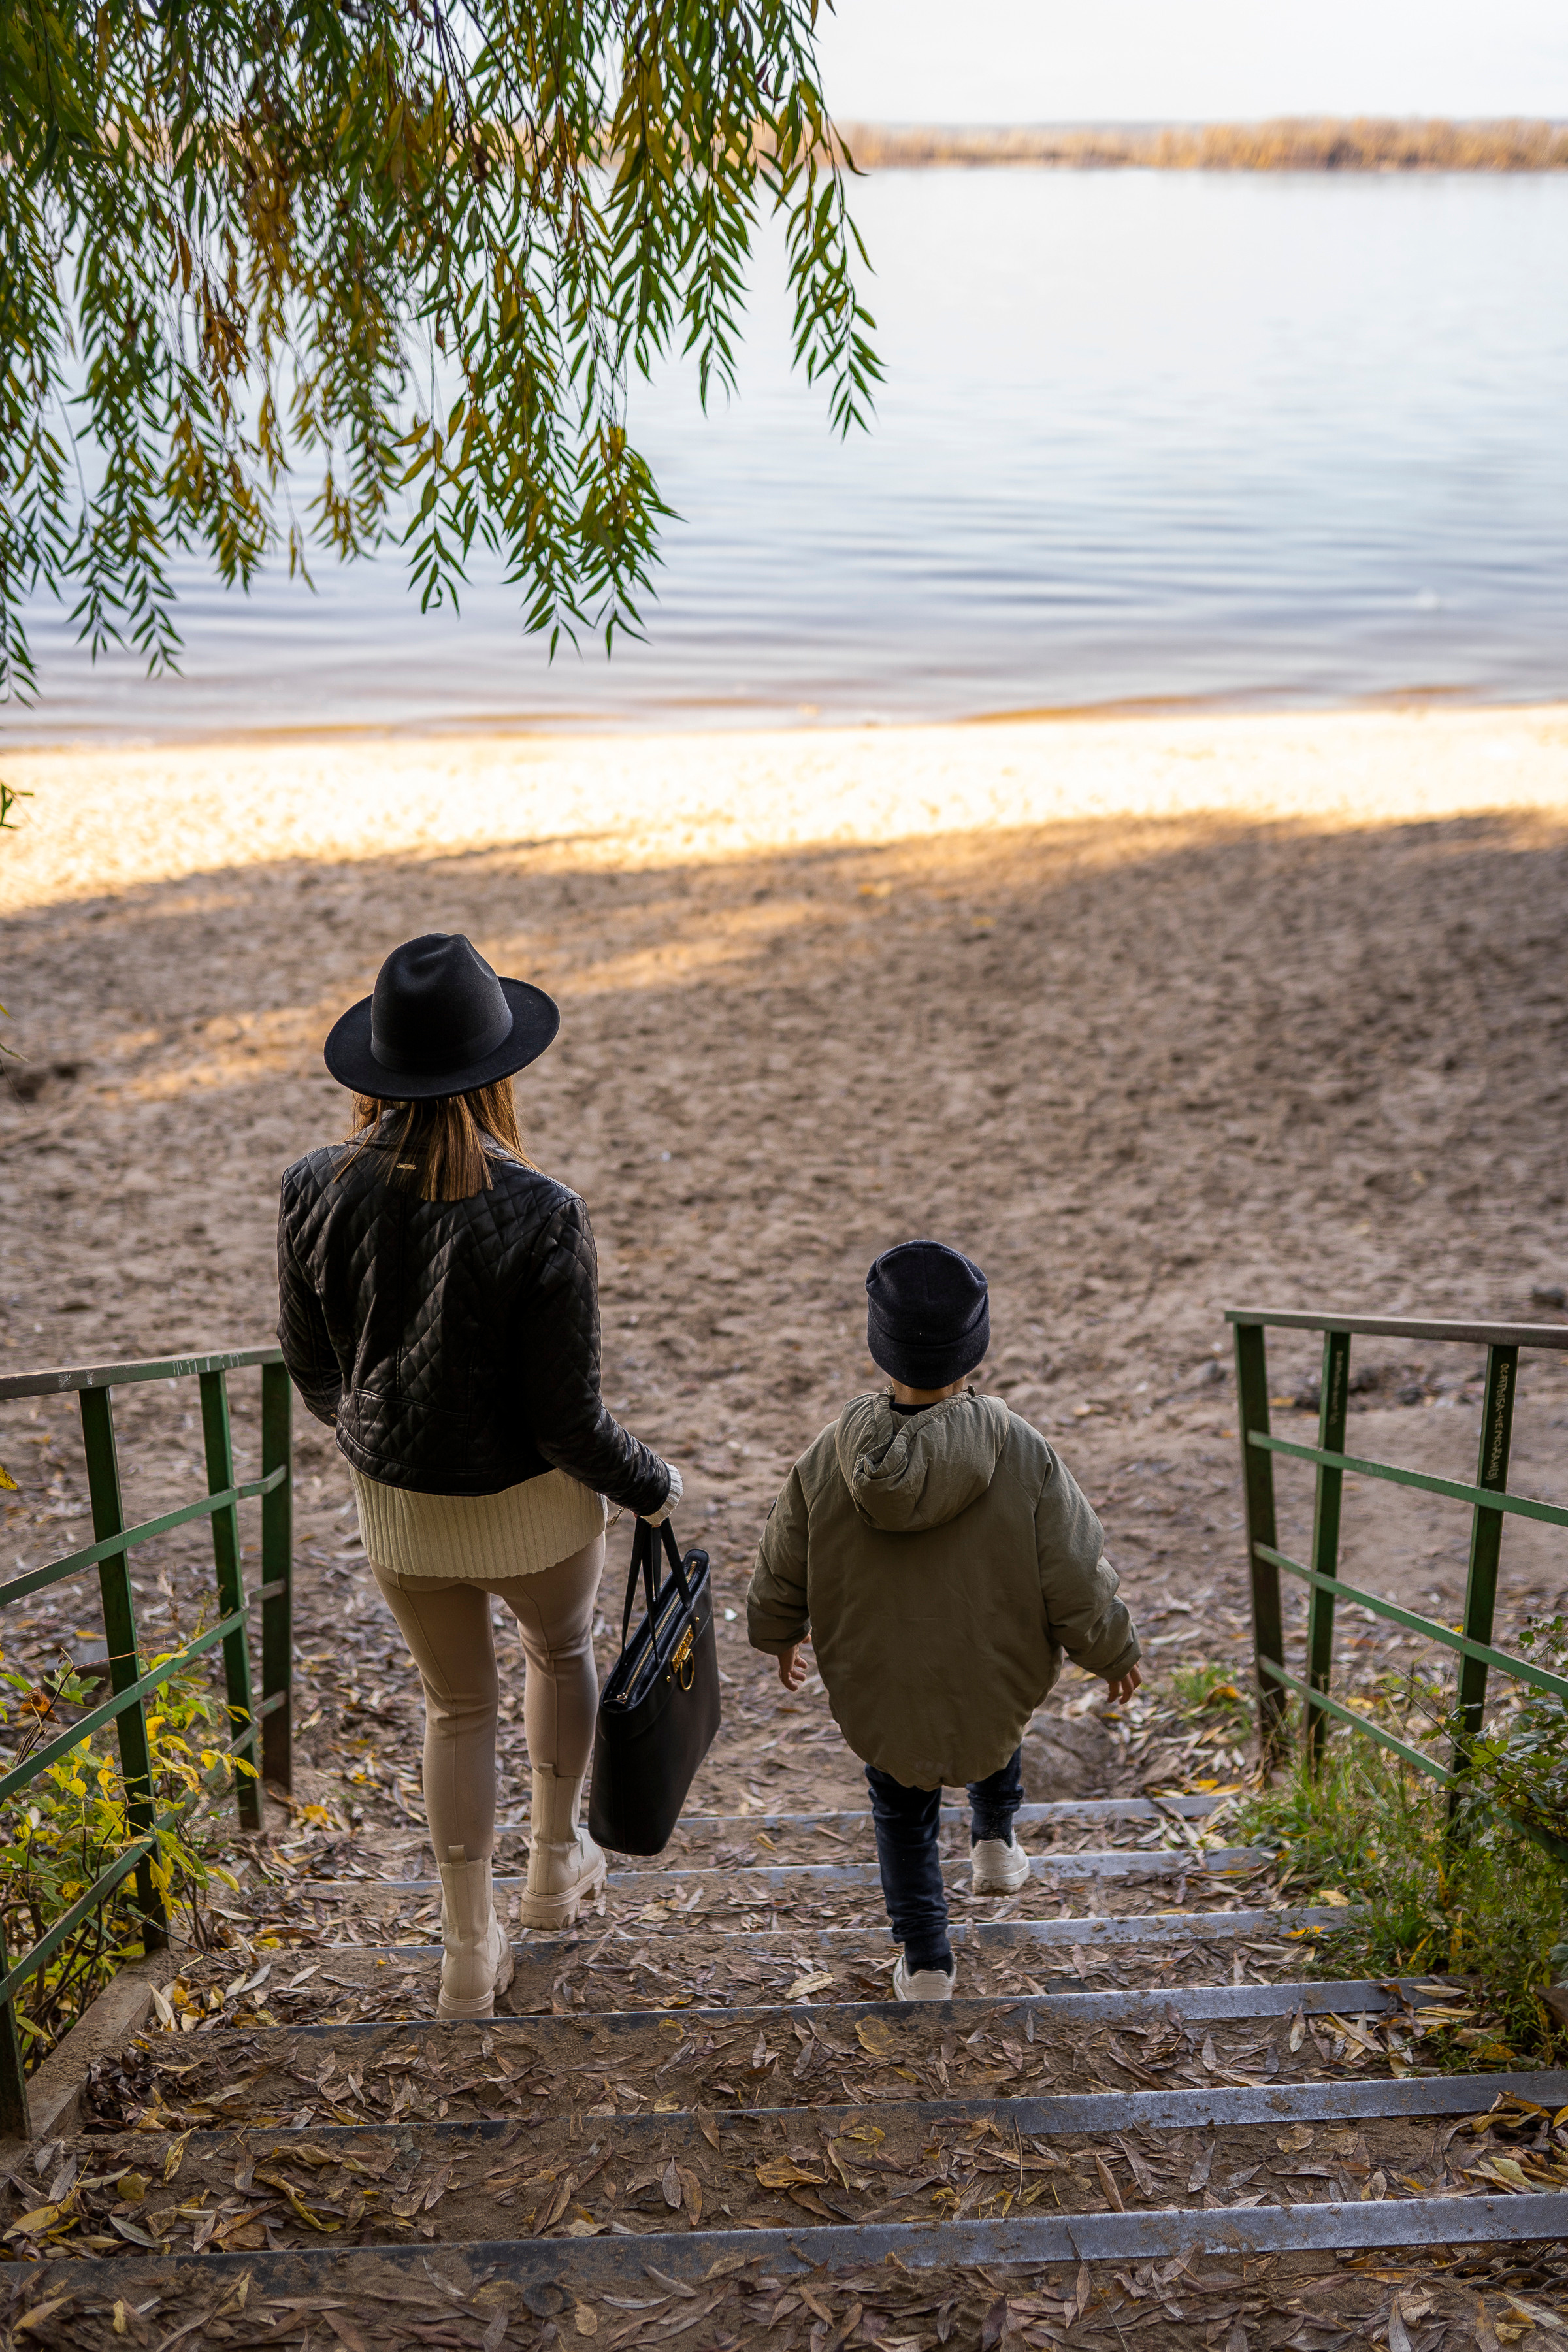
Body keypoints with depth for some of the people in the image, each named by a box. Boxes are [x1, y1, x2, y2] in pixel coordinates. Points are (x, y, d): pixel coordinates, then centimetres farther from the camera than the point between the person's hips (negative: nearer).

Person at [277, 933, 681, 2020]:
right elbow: (569, 1419, -21)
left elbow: (311, 1368, 0)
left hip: (396, 1505, 3)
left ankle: (472, 1953, 35)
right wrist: (652, 1486, -2)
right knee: (564, 1651, 31)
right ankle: (557, 1864, 50)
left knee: (458, 1705, 25)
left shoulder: (316, 1193, -16)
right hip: (531, 1504, -2)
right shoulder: (540, 1215, -28)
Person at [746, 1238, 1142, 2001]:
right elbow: (1076, 1585, -16)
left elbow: (782, 1576, -3)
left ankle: (924, 1958, 29)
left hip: (876, 1692, 0)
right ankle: (994, 1836, 42)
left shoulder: (826, 1460, -17)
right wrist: (1114, 1652, 4)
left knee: (901, 1810, 27)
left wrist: (778, 1635, 19)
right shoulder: (1024, 1457, -23)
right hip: (993, 1687, 0)